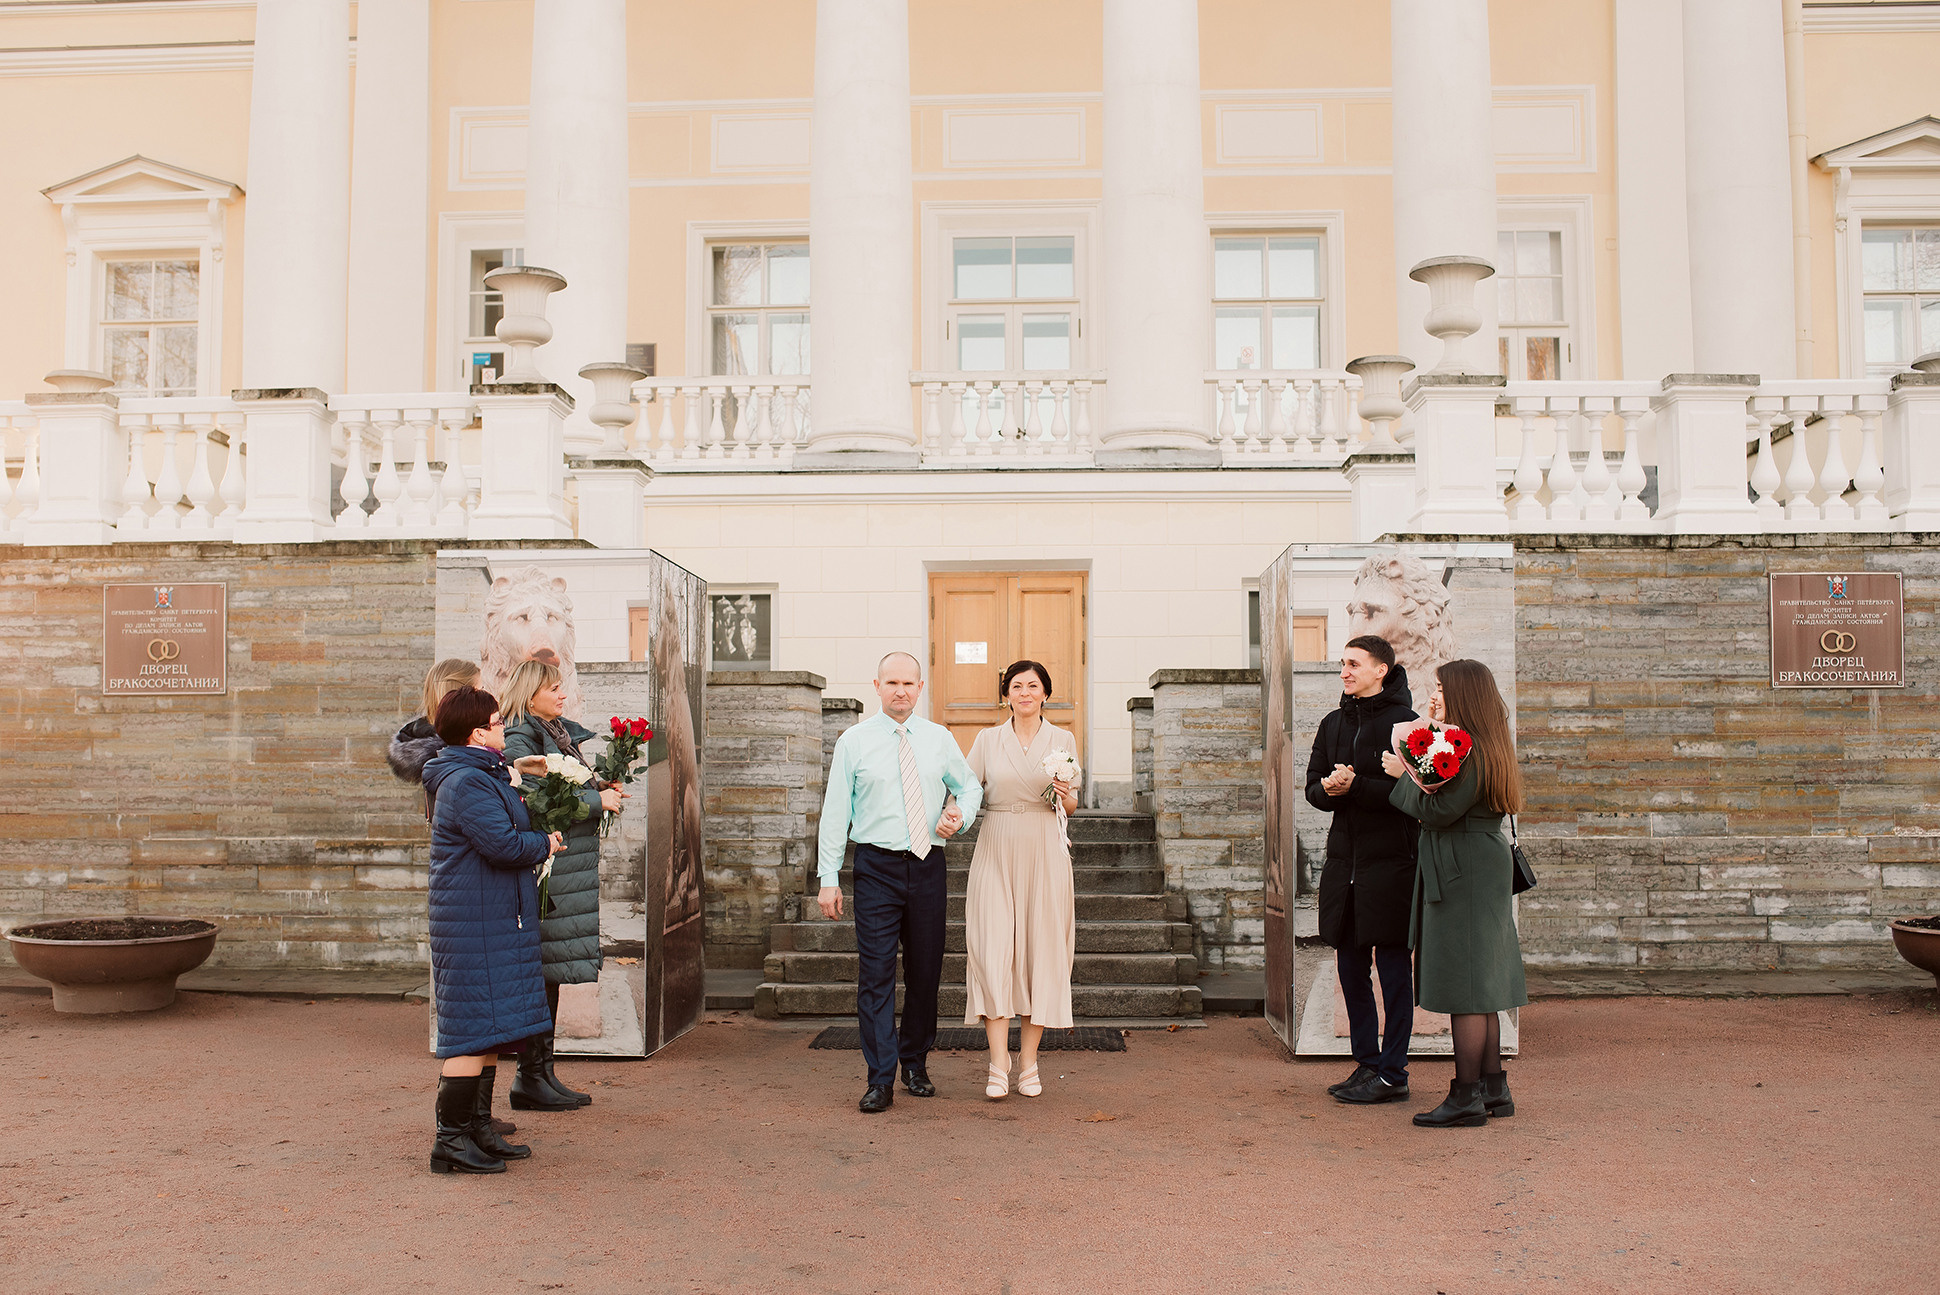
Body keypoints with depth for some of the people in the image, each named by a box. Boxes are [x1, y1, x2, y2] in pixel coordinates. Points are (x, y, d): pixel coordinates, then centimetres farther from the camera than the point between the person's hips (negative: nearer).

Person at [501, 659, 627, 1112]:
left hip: (570, 867, 9)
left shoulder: (559, 733, 17)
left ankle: (543, 1072, 18)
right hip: (544, 868, -9)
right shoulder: (519, 739, -11)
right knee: (540, 972, -4)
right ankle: (530, 1078, 4)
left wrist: (602, 791, 5)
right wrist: (597, 800, -14)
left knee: (549, 973, 12)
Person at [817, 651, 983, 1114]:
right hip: (877, 867, -3)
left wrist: (961, 813, -4)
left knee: (925, 971, 10)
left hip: (928, 866, 3)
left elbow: (969, 785, 20)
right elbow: (835, 811, 1)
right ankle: (880, 1080, -1)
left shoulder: (939, 739, 7)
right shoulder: (854, 742, 1)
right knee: (875, 974, -6)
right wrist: (829, 878, -4)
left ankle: (916, 1065, 27)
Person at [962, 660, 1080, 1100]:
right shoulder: (988, 740, 8)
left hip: (1044, 854, 0)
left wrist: (1065, 796, -10)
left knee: (1041, 951, 1)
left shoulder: (1063, 740, 7)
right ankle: (998, 1065, -7)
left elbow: (1072, 803, 12)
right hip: (996, 852, 0)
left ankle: (1028, 1063, 11)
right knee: (994, 951, -9)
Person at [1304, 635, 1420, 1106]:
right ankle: (1367, 1064, 22)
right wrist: (1328, 789, -10)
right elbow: (1313, 787, 12)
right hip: (1343, 860, 7)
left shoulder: (1404, 722, -7)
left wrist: (1355, 786, -21)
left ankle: (1392, 1073, 7)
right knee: (1350, 967, 11)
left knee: (1393, 967, 0)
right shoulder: (1334, 724, 14)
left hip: (1390, 861, -7)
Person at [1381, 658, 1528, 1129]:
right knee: (1480, 986, 14)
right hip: (1482, 873, 10)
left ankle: (1467, 1098, 0)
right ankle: (1493, 1088, 20)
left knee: (1464, 988, -5)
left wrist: (1405, 774, -7)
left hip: (1463, 877, -10)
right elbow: (1442, 797, 14)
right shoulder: (1484, 746, 15)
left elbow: (1438, 811, -20)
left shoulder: (1468, 749, -17)